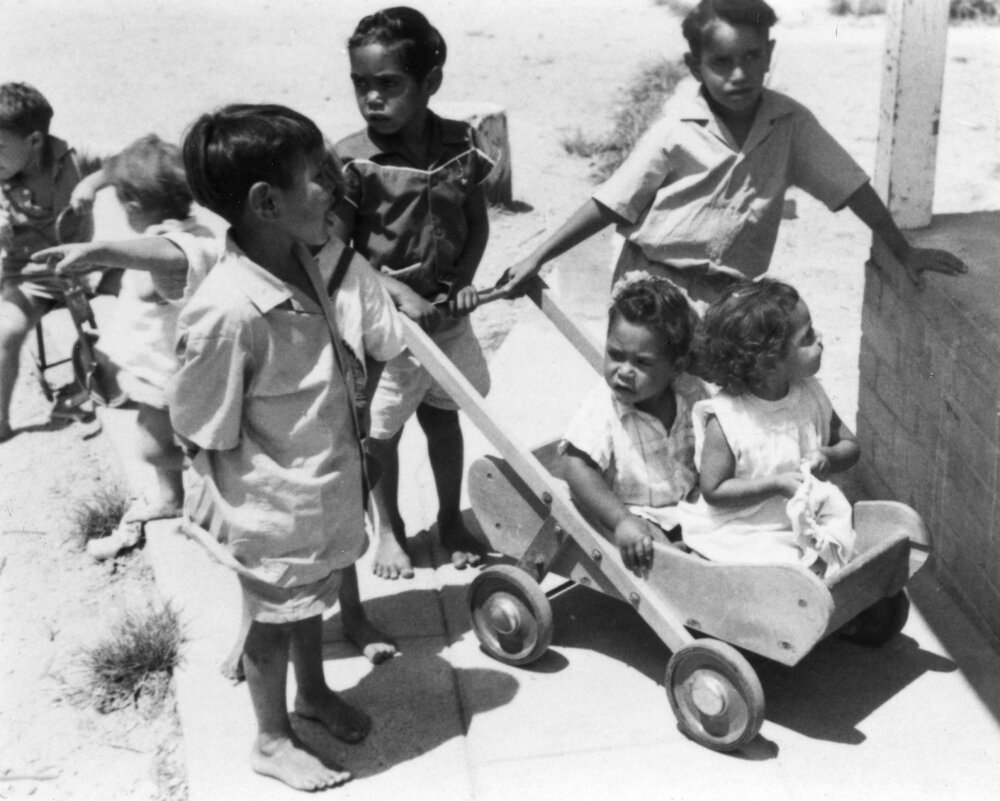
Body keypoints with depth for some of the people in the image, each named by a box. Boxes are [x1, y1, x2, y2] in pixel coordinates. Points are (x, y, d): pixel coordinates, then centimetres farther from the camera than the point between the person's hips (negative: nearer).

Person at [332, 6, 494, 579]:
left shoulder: (460, 145, -8)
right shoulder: (352, 161, -19)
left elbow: (477, 222, 4)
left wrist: (465, 280, -11)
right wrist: (398, 293, -23)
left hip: (447, 315, 4)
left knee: (443, 419, 20)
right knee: (382, 433, 12)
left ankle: (451, 520, 39)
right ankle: (389, 530, 33)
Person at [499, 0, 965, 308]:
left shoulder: (790, 123, -3)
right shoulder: (675, 133, -10)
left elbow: (850, 185, 4)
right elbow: (611, 205, -7)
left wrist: (903, 252, 7)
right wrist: (537, 259, -12)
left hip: (726, 296, 3)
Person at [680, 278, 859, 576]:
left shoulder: (810, 395, -1)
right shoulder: (724, 420, -18)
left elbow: (850, 445, 10)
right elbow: (713, 491, -15)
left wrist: (828, 457, -13)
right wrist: (776, 484, -22)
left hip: (806, 521, 6)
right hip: (743, 534, -6)